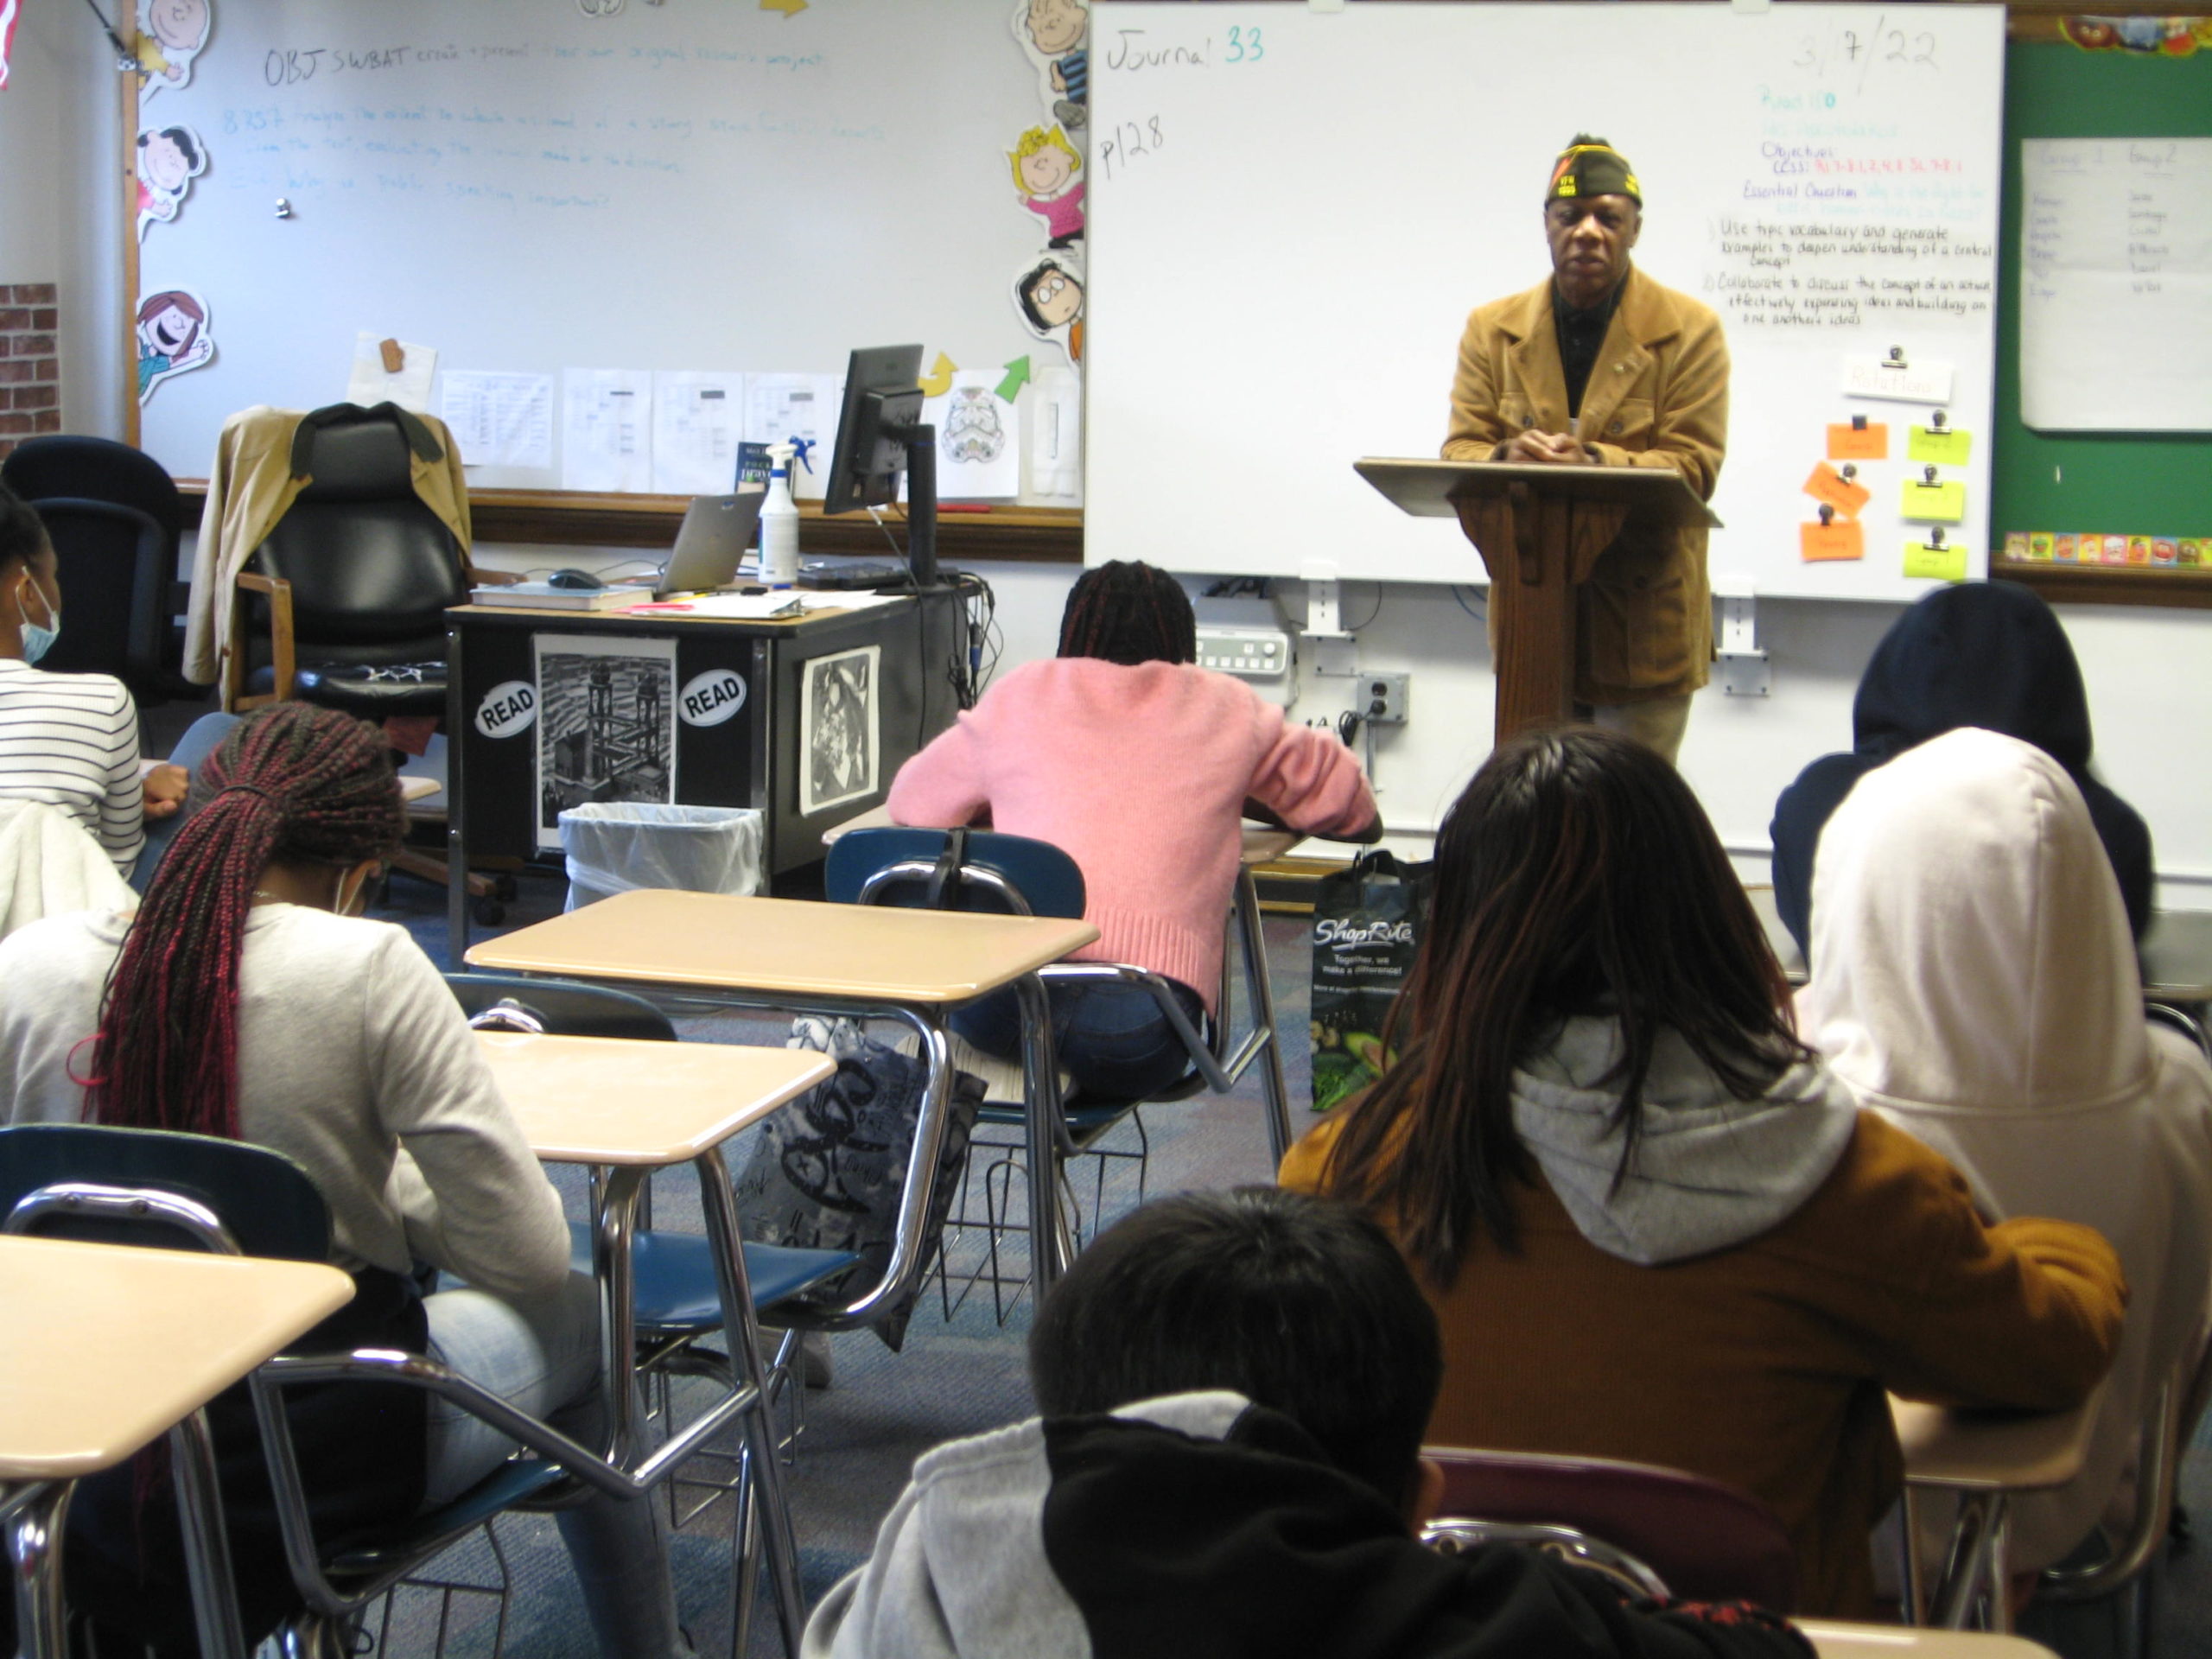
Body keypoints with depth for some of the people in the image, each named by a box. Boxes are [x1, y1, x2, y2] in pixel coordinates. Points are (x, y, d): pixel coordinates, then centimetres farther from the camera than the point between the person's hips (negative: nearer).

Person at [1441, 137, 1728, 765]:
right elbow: (1458, 453, 3)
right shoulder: (1492, 329, 8)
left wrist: (1593, 461, -27)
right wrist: (1507, 457, -22)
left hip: (1645, 631, -3)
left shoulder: (1689, 330, -2)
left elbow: (1693, 466, -9)